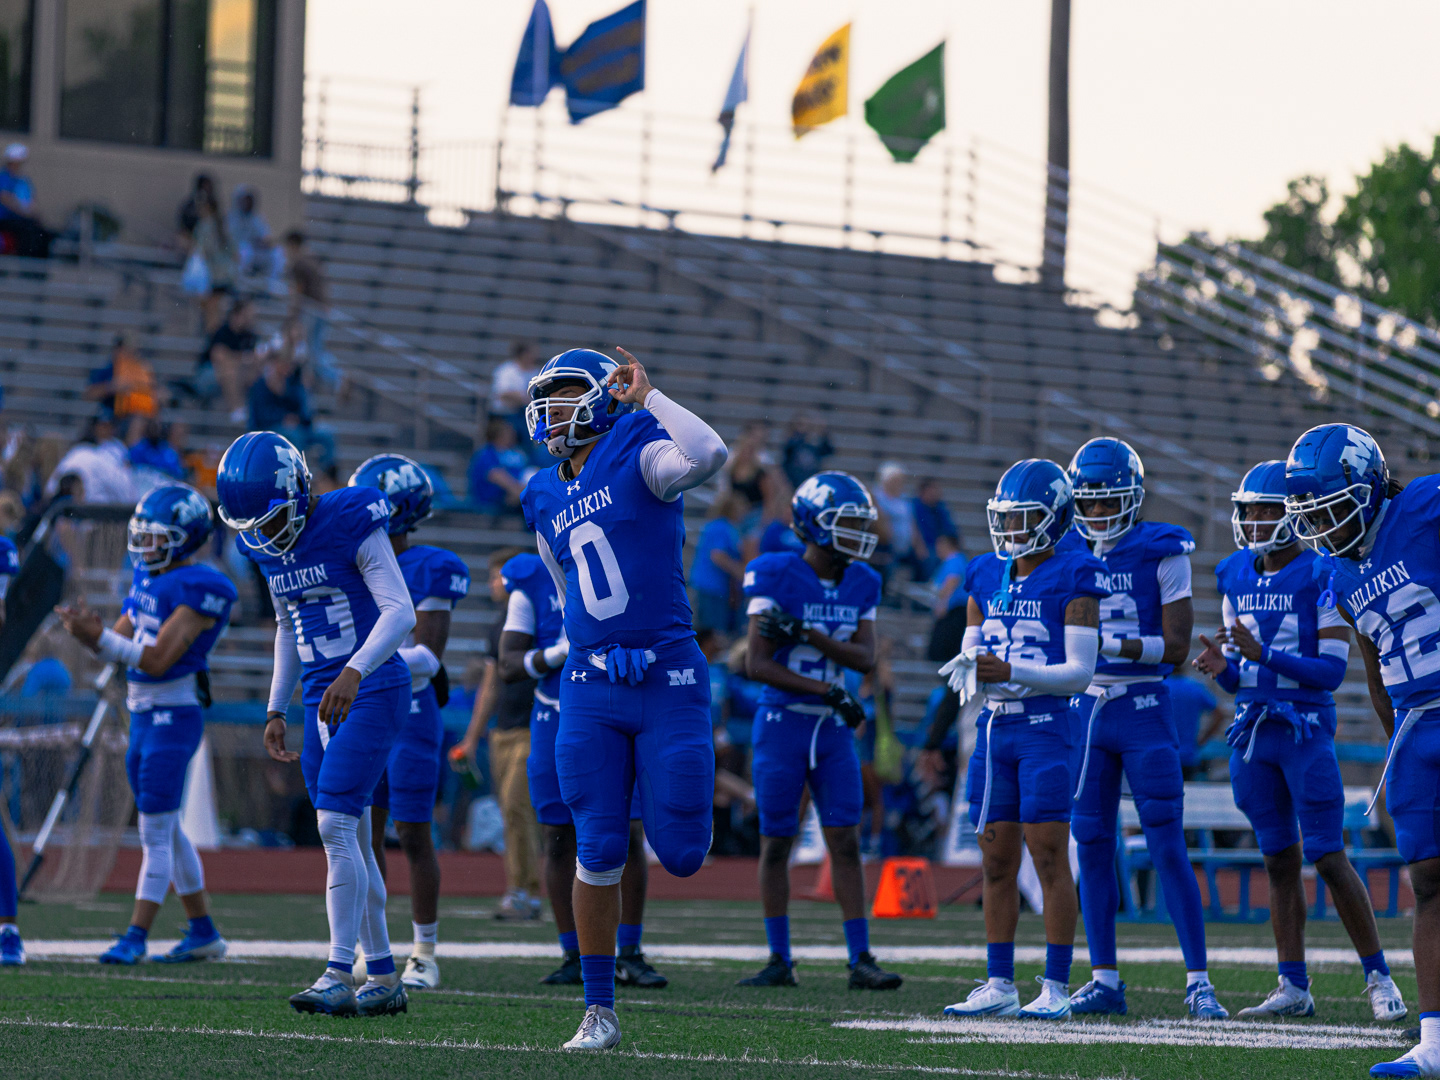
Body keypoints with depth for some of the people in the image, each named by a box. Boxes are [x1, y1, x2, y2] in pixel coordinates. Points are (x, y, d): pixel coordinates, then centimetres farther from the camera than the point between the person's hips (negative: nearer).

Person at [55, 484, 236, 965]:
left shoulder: (196, 591, -16)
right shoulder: (148, 581, 11)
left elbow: (157, 660, -21)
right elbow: (117, 646, 12)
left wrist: (98, 636, -24)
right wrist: (86, 632, -9)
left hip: (174, 717, -9)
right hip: (143, 715, 9)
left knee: (156, 831, -5)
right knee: (166, 829, 14)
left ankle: (135, 935, -2)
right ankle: (203, 932, 22)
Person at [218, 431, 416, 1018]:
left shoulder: (352, 526, -15)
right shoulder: (270, 549, 8)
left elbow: (400, 611, -22)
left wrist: (354, 672, -35)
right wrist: (275, 710, 19)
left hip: (373, 694, -8)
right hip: (321, 701, 8)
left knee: (336, 826, -17)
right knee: (350, 843, 8)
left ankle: (338, 978, -17)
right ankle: (384, 979, 16)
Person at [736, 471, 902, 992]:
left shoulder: (861, 585, 5)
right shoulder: (777, 579, -12)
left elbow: (866, 657, -6)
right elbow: (757, 664, -16)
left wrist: (806, 635, -19)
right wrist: (827, 690, -18)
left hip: (834, 732, 4)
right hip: (782, 725, -4)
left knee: (846, 842, -2)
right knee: (776, 845, 3)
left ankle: (860, 960, -2)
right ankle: (780, 961, 12)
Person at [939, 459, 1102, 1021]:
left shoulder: (1073, 577, -6)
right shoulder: (986, 577, 13)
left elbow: (1079, 672, -11)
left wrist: (1011, 672, -21)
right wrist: (967, 670, -7)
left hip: (1045, 727, -6)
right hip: (994, 726, 6)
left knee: (1050, 859, -6)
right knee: (997, 863, 7)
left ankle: (1055, 989, -3)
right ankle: (999, 985, 13)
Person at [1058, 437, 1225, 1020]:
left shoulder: (1161, 554, -5)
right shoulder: (1069, 556, 8)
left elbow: (1176, 646, -9)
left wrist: (1112, 644, -20)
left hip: (1144, 710, -4)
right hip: (1085, 710, 4)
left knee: (1168, 846, -6)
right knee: (1092, 846, 5)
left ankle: (1199, 981, -2)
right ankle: (1104, 978, 12)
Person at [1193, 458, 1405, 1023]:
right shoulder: (1235, 578, 11)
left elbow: (1332, 671, -13)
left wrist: (1264, 655, -22)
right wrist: (1221, 667, -8)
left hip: (1306, 726, -6)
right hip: (1251, 730, 6)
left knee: (1328, 858, -8)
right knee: (1279, 860, 8)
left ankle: (1378, 976, 3)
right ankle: (1294, 987, 11)